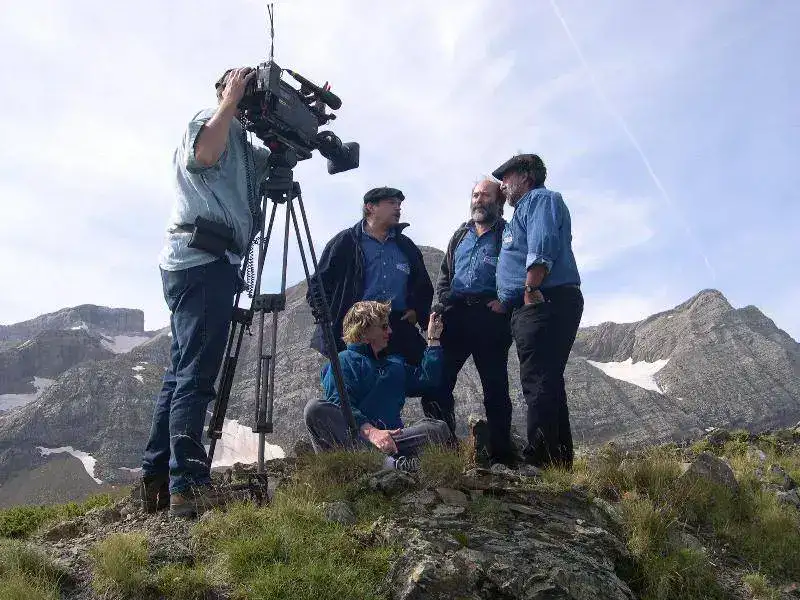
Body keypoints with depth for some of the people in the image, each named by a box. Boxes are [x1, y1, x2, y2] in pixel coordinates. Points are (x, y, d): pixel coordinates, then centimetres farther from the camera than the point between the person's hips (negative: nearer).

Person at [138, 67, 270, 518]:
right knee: (195, 375, -15)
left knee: (182, 372, 8)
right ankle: (188, 485, -16)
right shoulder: (212, 121, 0)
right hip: (203, 260, -10)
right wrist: (231, 102, -12)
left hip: (198, 264, 10)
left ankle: (157, 481, 11)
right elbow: (204, 153, -21)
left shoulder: (241, 143, 27)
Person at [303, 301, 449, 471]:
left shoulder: (396, 363, 30)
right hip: (352, 436, -4)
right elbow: (339, 405, -8)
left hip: (389, 437, 4)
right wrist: (371, 431, -26)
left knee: (439, 427, -20)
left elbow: (427, 380, 14)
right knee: (315, 408, -30)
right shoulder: (344, 361, 9)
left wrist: (433, 339, 20)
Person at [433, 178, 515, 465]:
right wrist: (443, 299, 9)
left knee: (495, 387, 1)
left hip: (490, 316, -5)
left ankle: (501, 454, 8)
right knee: (438, 379, -2)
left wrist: (504, 301, -14)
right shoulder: (460, 235, 22)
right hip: (455, 315, 5)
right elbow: (445, 272, 25)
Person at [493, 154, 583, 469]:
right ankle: (560, 461, 16)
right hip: (533, 309, 11)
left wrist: (530, 290, -22)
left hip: (544, 303, -11)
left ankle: (539, 461, -15)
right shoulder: (525, 210, 31)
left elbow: (542, 247, -18)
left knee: (538, 383, -14)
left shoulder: (541, 199, 0)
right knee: (548, 384, 11)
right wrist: (507, 300, 20)